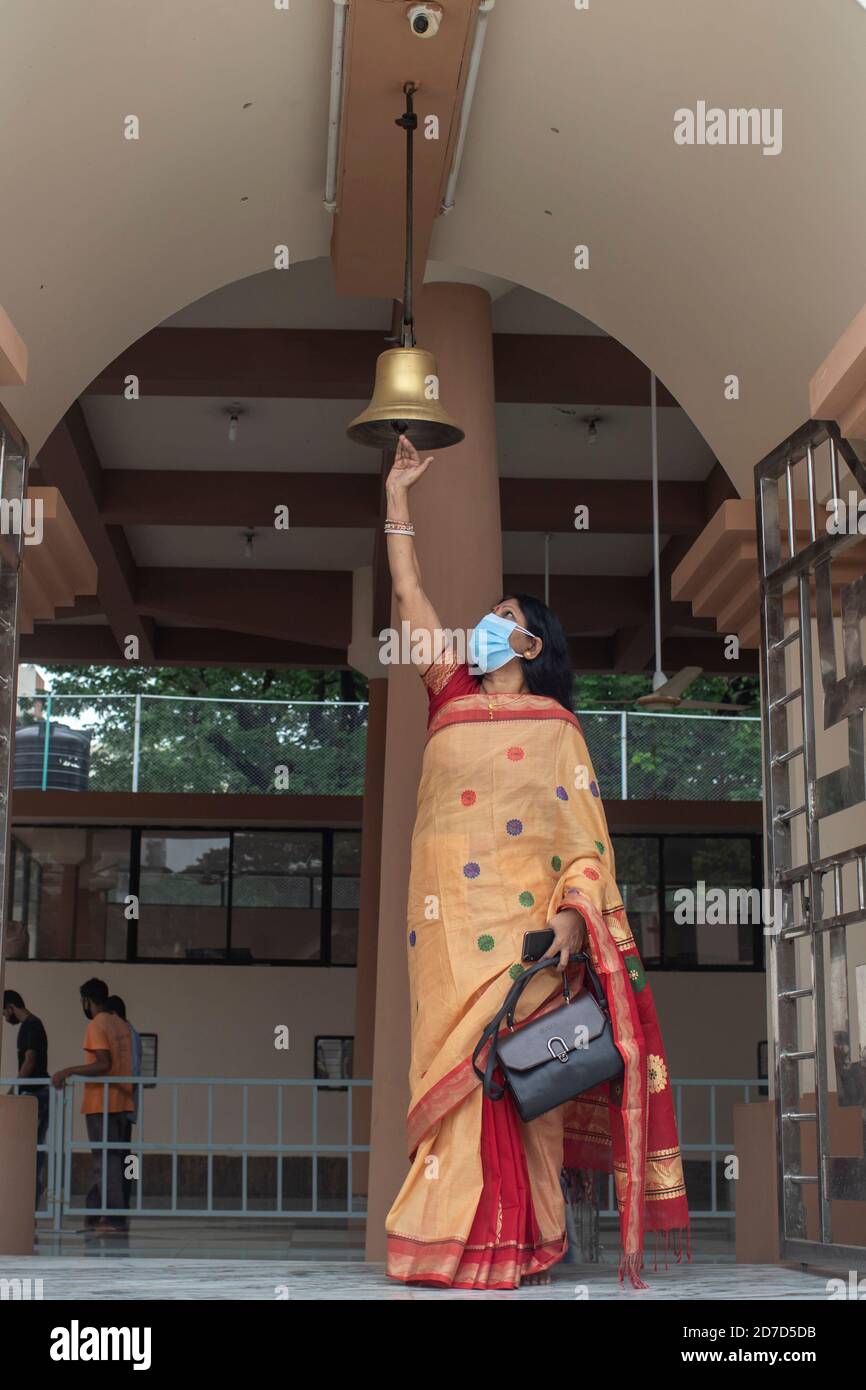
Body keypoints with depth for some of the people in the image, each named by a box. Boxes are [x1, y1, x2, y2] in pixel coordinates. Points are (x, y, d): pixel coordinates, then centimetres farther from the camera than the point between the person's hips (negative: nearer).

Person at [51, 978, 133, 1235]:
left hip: (101, 1103, -8)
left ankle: (114, 1216, -8)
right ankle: (95, 1214, 12)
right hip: (122, 1102, 8)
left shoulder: (96, 1026, -10)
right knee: (109, 1159, 9)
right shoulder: (122, 1025, 15)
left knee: (105, 1160, -6)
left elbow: (103, 1064, -20)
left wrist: (69, 1071, -20)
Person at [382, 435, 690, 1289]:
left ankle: (518, 1242, -1)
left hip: (521, 927, -4)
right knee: (450, 1060, 0)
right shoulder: (453, 700, 14)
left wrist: (572, 914, -18)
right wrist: (398, 496, 19)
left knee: (516, 1070, -7)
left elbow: (585, 834, -3)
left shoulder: (553, 725, 3)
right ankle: (459, 1236, 3)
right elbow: (409, 596, 18)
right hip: (446, 924, 4)